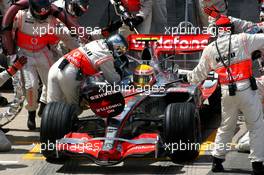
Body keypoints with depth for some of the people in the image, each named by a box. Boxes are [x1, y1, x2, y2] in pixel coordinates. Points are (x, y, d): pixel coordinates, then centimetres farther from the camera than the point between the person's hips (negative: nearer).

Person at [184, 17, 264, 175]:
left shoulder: (210, 49, 9)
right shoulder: (242, 40, -3)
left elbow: (200, 72, 21)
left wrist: (190, 77, 41)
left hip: (227, 93, 4)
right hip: (246, 89, -4)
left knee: (226, 127, 20)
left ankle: (217, 160, 22)